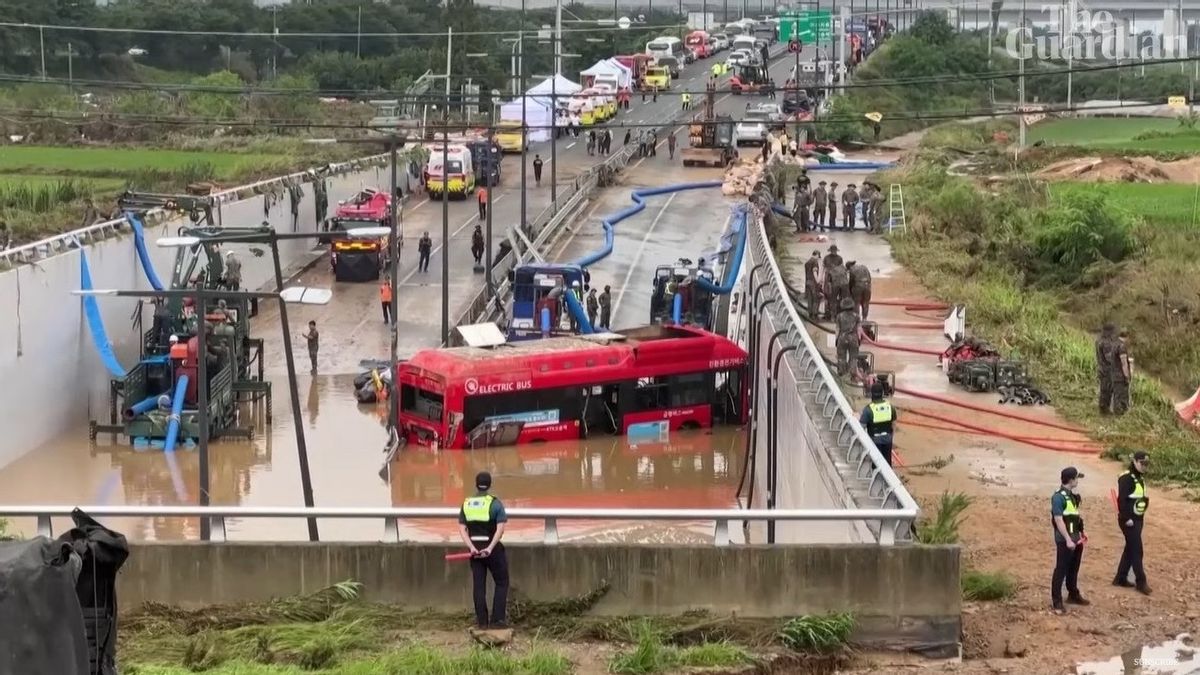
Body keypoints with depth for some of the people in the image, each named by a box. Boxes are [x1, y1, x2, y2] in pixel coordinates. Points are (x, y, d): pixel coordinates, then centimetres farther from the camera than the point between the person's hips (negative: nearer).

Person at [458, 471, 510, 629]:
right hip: (493, 549, -4)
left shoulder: (466, 503, 5)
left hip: (475, 549, 4)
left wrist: (471, 547, -8)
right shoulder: (495, 503, -8)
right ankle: (497, 619, 2)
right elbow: (500, 528, -17)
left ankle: (482, 621, 8)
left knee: (478, 584, 9)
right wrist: (490, 548, -19)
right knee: (501, 583, 8)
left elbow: (462, 529, -1)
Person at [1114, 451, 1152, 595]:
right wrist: (1126, 518, -23)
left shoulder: (1139, 478, 13)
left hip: (1138, 519, 10)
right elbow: (1122, 499, -23)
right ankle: (1141, 582, 0)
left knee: (1130, 549, 14)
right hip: (1129, 520, -10)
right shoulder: (1126, 478, -18)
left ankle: (1120, 578, 22)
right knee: (1136, 550, -6)